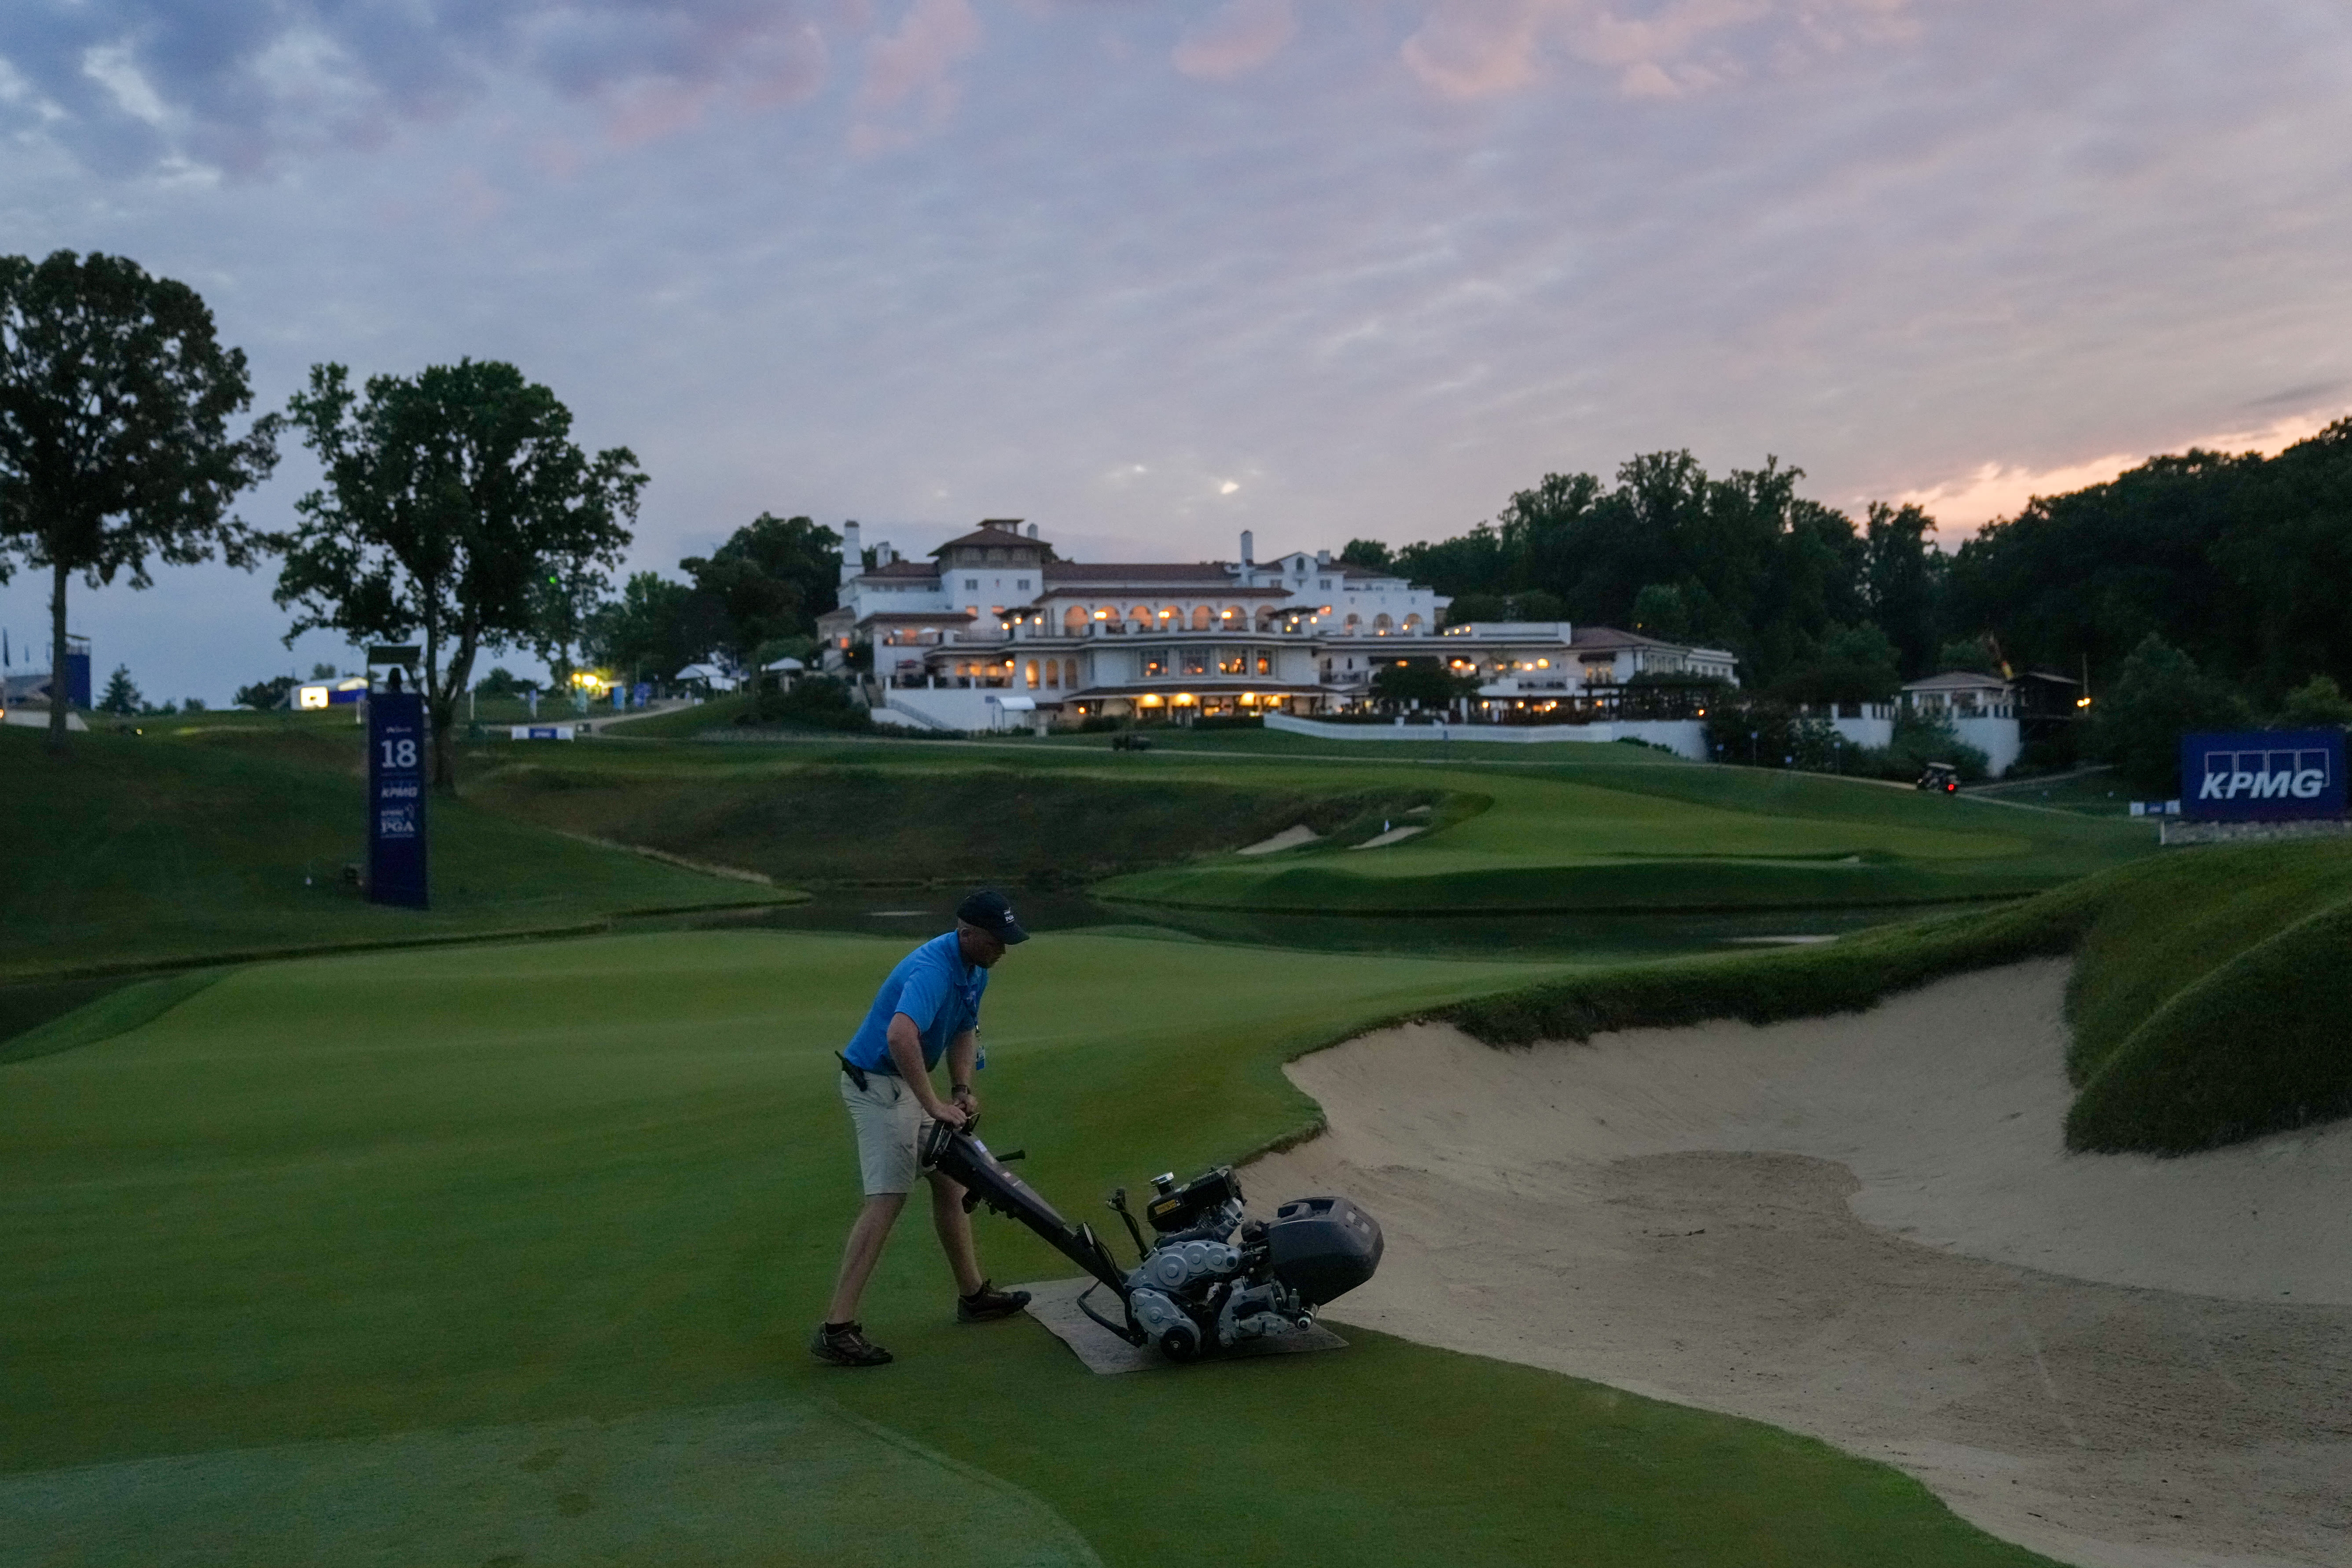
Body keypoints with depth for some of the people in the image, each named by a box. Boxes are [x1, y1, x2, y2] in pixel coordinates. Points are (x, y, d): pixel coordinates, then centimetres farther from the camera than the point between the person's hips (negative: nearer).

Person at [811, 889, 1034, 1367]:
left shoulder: (975, 970, 5)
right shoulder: (934, 969, -28)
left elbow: (964, 1032, 17)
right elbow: (900, 1036, -44)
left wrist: (961, 1088, 0)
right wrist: (935, 1106, -39)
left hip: (907, 1083, 10)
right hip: (877, 1083, -10)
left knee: (950, 1180, 16)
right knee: (887, 1199, -15)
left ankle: (973, 1294, 31)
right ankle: (836, 1329, -16)